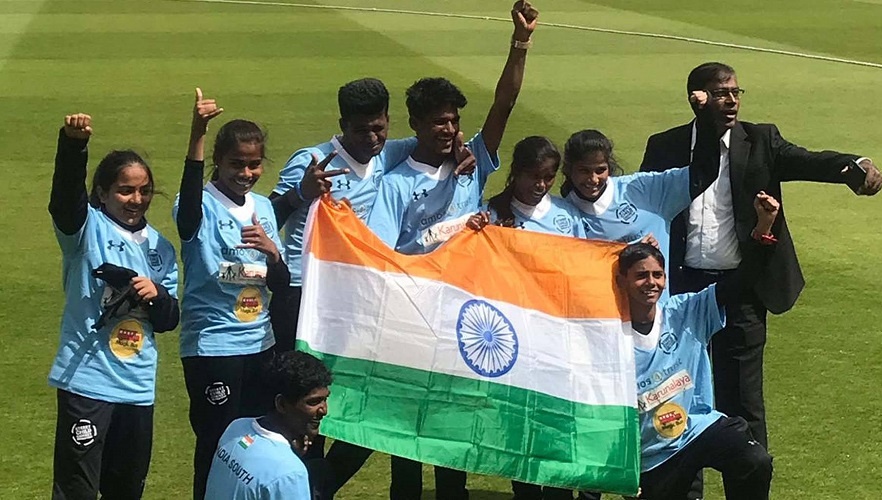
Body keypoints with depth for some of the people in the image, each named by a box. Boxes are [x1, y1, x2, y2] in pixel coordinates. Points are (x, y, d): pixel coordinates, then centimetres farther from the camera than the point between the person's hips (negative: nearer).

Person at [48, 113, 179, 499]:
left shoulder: (159, 247, 11)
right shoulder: (87, 228, -5)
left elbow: (169, 320, 12)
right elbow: (66, 192, -28)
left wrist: (156, 295, -11)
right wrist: (74, 143, -46)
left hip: (138, 384, 6)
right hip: (86, 379, -6)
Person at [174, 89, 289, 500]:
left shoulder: (263, 208, 8)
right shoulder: (203, 205, -10)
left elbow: (280, 283, 9)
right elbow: (188, 213, -38)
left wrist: (271, 251, -15)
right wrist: (197, 137, -49)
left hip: (259, 342, 7)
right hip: (211, 345, -6)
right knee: (217, 445, -2)